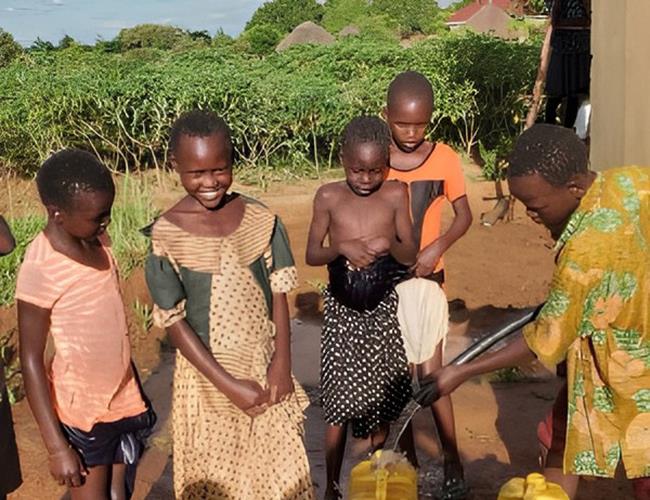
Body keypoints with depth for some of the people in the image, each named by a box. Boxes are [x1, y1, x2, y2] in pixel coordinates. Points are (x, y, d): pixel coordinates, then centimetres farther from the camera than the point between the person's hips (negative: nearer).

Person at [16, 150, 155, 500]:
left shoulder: (98, 241, -2)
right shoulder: (40, 271, -23)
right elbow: (31, 362, -17)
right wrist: (57, 446, -15)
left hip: (124, 401, 6)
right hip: (82, 412, -6)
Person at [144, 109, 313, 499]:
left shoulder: (261, 220, -7)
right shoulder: (167, 235, -14)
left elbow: (278, 293, 1)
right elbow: (174, 321, -11)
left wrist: (282, 361, -8)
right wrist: (228, 384, -13)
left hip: (264, 366, 2)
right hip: (208, 374, -2)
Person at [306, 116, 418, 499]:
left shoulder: (396, 195, -5)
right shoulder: (329, 197, -6)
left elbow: (410, 257, -2)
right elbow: (311, 255, -2)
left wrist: (389, 244, -24)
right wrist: (341, 248, -22)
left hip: (385, 308, 1)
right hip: (343, 309, -1)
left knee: (382, 399, 12)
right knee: (339, 403, 2)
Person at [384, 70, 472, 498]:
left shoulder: (444, 158, -8)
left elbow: (464, 215, 0)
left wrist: (437, 246, -16)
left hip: (426, 279, -1)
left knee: (430, 373, -2)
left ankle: (453, 465, 11)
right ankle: (407, 457, 27)